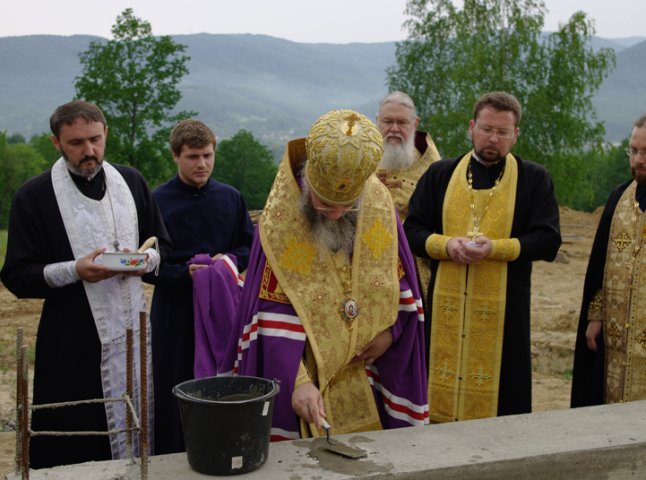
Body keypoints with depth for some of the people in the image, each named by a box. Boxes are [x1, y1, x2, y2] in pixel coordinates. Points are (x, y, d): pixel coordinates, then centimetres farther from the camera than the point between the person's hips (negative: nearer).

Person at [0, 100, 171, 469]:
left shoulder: (131, 182, 9)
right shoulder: (34, 196, -3)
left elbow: (162, 245, 17)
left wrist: (144, 259, -7)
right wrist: (74, 271, -19)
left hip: (132, 332, 4)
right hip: (72, 344, -3)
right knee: (70, 452, 0)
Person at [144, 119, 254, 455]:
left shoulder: (230, 197, 7)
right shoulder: (158, 201, -3)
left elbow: (250, 246, 13)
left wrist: (230, 259, -8)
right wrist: (184, 273, -18)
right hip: (174, 312, -2)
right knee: (174, 391, 2)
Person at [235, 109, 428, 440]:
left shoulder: (380, 205, -7)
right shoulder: (279, 219, -18)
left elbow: (401, 281, 6)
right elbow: (274, 323, -18)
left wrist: (392, 329, -8)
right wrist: (296, 382, -27)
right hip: (310, 376, -3)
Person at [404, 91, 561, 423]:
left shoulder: (535, 180, 6)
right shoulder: (440, 174, 11)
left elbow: (548, 241, -2)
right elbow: (411, 230, 8)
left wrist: (496, 248, -17)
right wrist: (445, 245, -13)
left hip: (503, 311, -1)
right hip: (444, 307, 2)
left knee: (499, 393, 2)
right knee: (438, 395, 6)